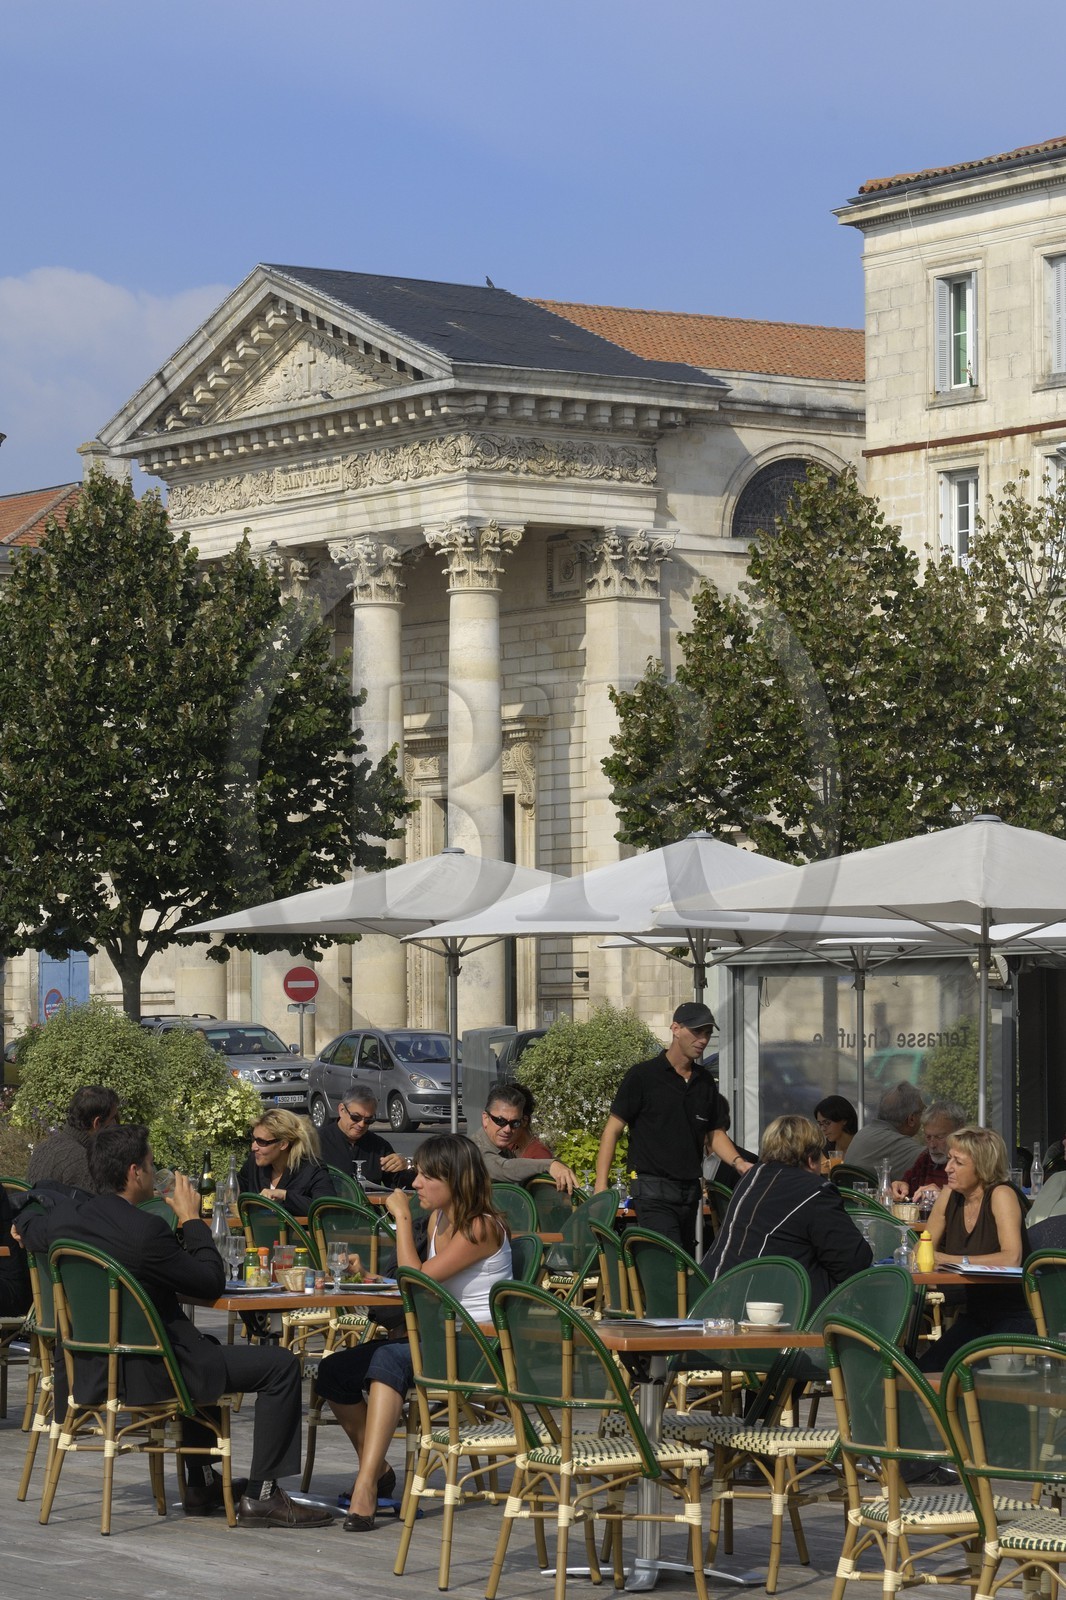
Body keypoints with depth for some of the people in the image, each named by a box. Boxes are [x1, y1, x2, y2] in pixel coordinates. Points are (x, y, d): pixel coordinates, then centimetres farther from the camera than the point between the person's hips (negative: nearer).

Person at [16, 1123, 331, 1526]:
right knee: (281, 1365, -1)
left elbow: (24, 1226, 22)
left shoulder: (63, 1218, -3)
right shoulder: (145, 1231, -25)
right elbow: (213, 1283, -13)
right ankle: (261, 1496, 0)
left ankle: (201, 1484, 38)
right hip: (148, 1374, -9)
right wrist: (192, 1220, -4)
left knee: (204, 1347, 37)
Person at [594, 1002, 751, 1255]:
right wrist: (601, 1187, -13)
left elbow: (715, 1134, 19)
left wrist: (738, 1162, -2)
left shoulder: (705, 1081, 14)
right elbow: (613, 1129, -5)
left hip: (690, 1192, 7)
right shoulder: (643, 1075, -5)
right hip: (654, 1192, -7)